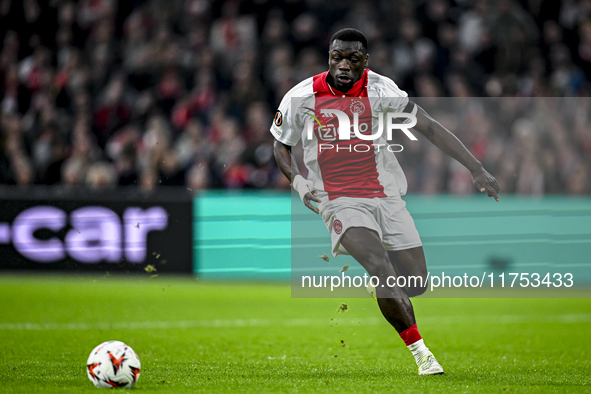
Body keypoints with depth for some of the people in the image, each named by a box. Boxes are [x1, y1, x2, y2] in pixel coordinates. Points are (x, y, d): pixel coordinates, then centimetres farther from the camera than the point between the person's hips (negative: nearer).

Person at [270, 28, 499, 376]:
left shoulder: (379, 89, -3)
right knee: (383, 271, -26)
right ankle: (420, 351, -13)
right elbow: (281, 144, 15)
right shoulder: (302, 97, -2)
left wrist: (476, 168, -8)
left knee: (417, 282, 1)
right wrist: (297, 180, -5)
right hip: (341, 201, -3)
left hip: (386, 197, 3)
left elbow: (428, 126, -3)